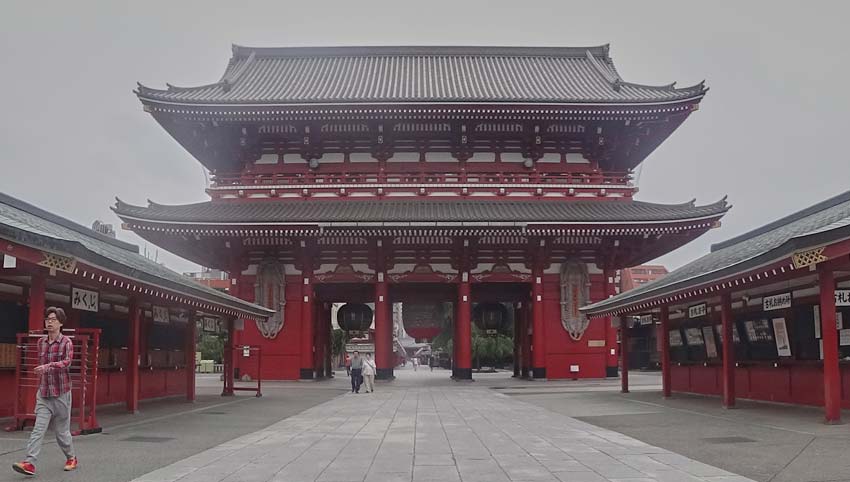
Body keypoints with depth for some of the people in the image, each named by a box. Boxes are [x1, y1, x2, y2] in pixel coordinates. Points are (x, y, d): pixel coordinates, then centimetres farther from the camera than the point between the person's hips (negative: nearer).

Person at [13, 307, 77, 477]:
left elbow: (66, 362, -24)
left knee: (62, 430, 7)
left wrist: (48, 367, -38)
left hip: (61, 394, -4)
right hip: (43, 395, 4)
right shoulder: (40, 343, 7)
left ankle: (71, 458, 26)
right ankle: (29, 463, -11)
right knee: (38, 429, -7)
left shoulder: (66, 342, -8)